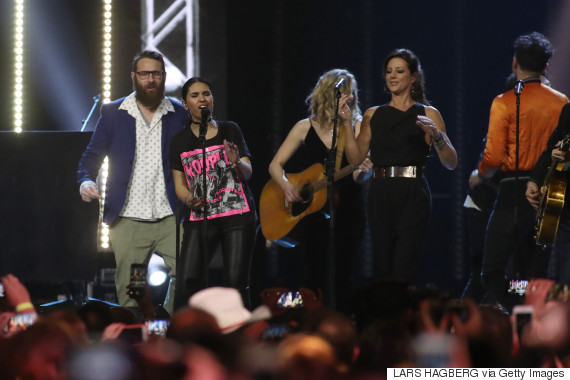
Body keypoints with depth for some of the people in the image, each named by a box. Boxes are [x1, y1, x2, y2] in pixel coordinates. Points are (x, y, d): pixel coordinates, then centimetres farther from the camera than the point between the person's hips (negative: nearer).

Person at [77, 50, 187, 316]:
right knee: (129, 292, 1)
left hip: (170, 217, 0)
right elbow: (92, 155, 10)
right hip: (128, 221, 0)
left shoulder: (179, 114, 9)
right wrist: (85, 181, -11)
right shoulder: (113, 113, 8)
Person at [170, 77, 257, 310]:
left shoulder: (230, 130, 9)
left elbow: (248, 173, 5)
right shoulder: (180, 142, 11)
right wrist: (188, 199, -13)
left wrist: (236, 162, -18)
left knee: (235, 283, -8)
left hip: (237, 215, -1)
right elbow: (179, 183, 9)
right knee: (188, 281, -13)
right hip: (199, 219, 1)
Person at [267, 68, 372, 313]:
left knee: (342, 277, -3)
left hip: (347, 212, 0)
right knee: (315, 276, -7)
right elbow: (275, 165, 6)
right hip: (311, 211, 0)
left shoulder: (356, 127, 4)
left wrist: (363, 171, -27)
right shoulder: (305, 128, 5)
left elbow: (358, 176, -4)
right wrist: (286, 185, -15)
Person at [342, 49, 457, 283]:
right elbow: (356, 158, 8)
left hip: (412, 196, -4)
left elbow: (451, 163, -2)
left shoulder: (427, 115, 4)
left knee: (403, 272, -13)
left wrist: (436, 135, -18)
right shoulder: (373, 115, 14)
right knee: (383, 270, 5)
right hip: (381, 195, 4)